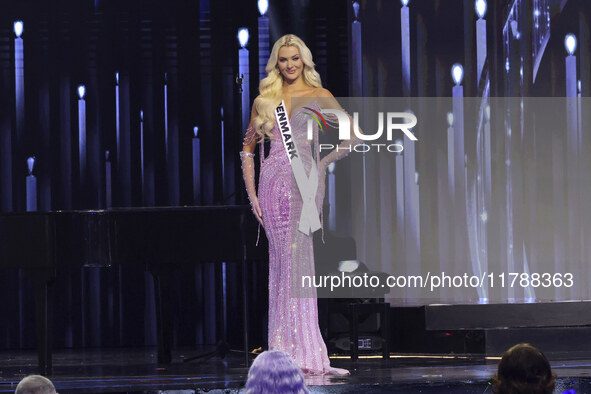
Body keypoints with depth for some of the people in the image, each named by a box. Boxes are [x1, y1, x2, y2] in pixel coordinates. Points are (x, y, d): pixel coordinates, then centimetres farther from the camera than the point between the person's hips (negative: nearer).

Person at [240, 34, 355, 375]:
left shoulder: (319, 97, 7)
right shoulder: (265, 100, 13)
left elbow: (353, 136, 6)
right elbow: (248, 148, 17)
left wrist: (323, 162, -3)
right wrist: (252, 193, 8)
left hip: (305, 182, -3)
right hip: (273, 183, 3)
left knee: (297, 257, -11)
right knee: (281, 260, 0)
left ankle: (305, 351, -10)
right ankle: (287, 349, 1)